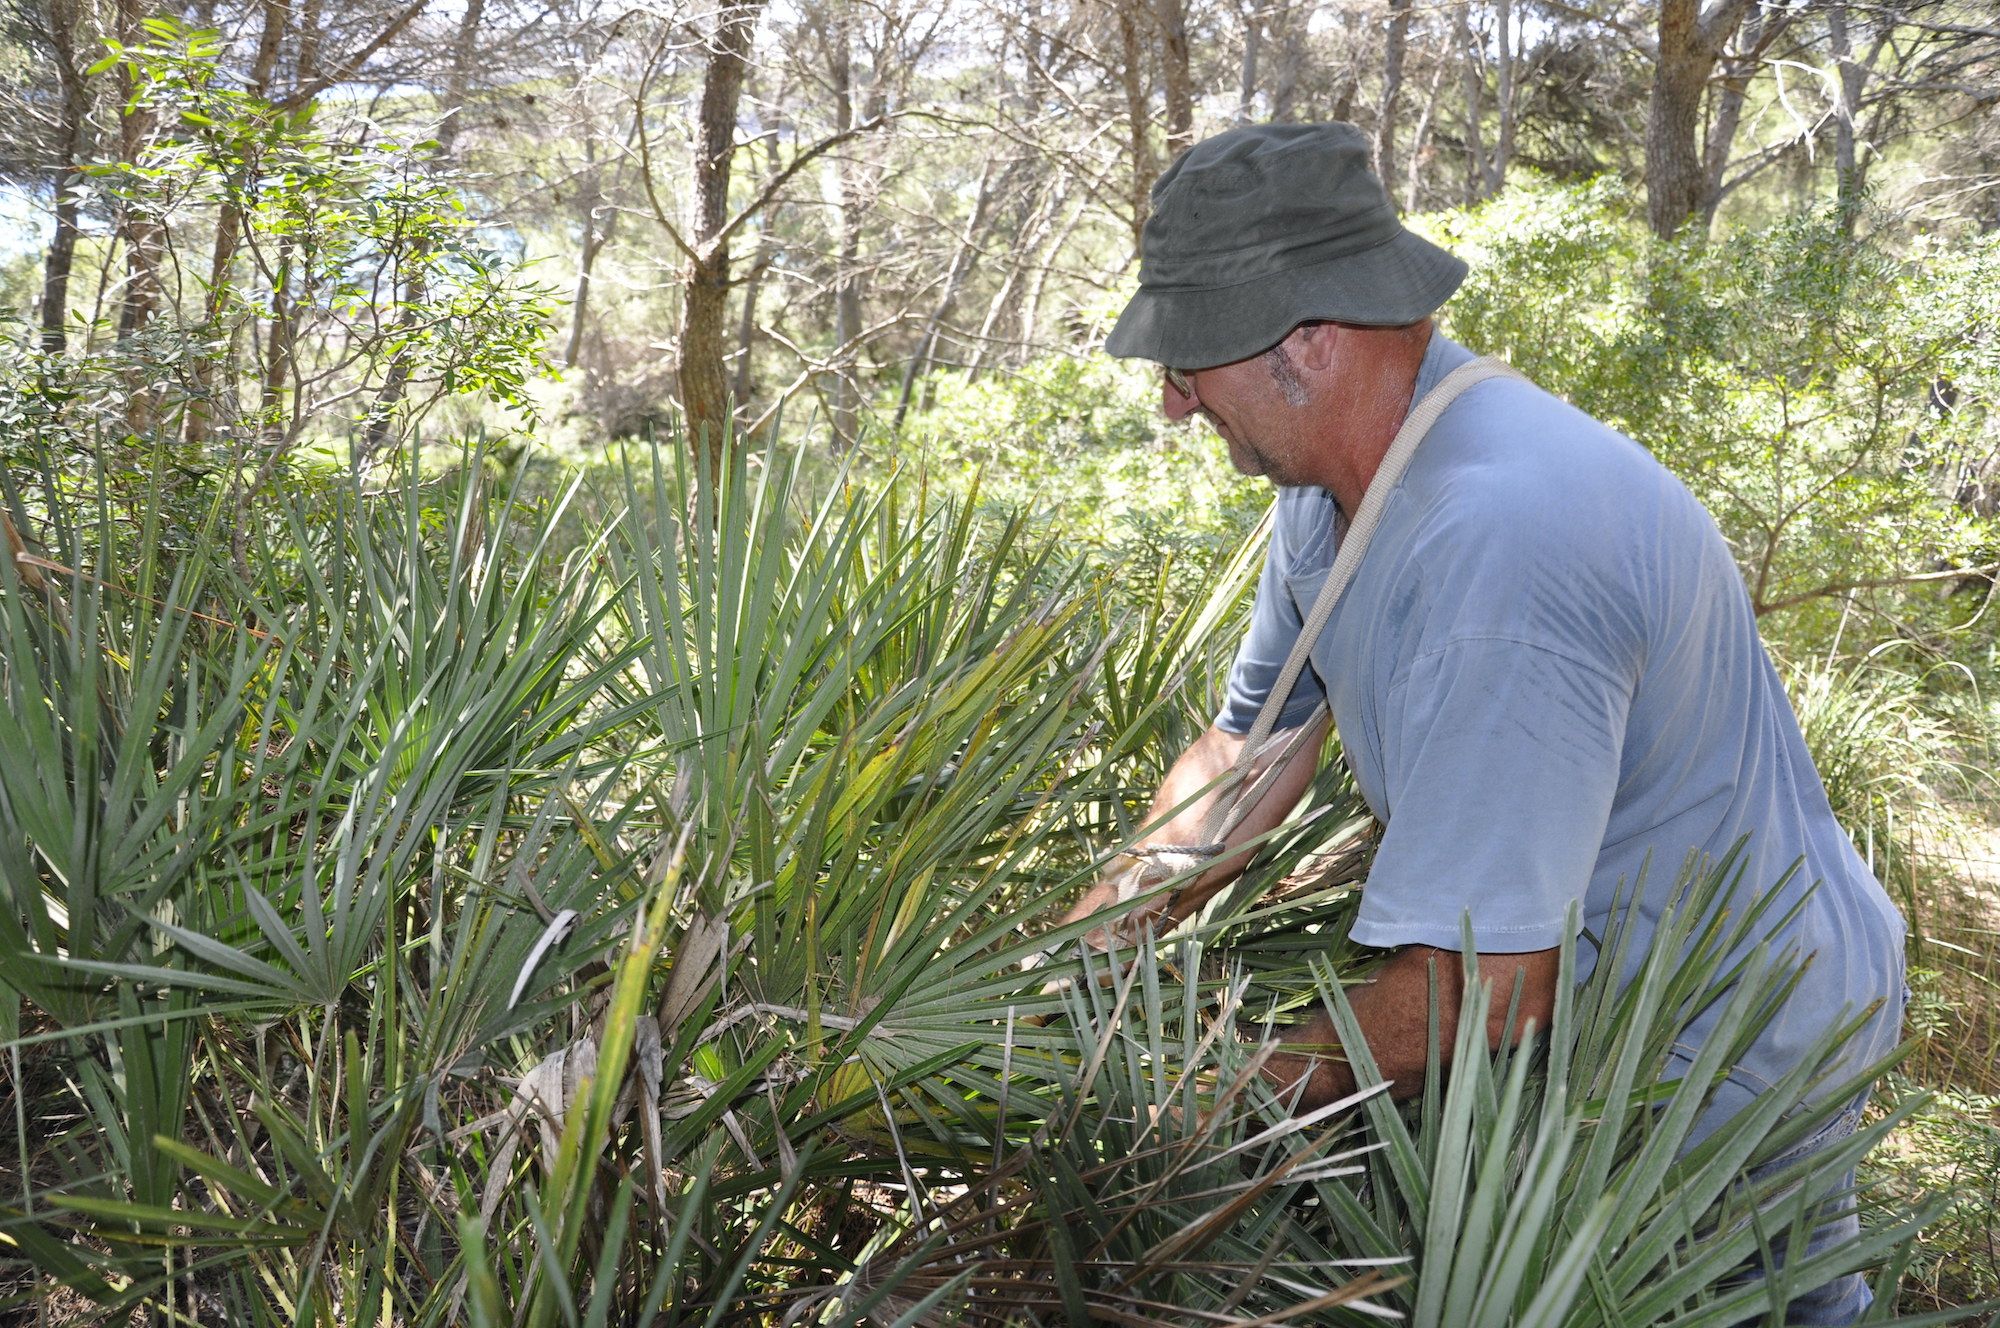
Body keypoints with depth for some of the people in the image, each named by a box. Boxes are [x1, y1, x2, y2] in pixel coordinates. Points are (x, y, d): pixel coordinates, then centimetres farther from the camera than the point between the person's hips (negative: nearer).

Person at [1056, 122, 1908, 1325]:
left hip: (1728, 1057, -8)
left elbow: (1489, 984, -33)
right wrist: (1088, 938, -8)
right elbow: (1252, 748, 4)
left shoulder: (1497, 544, -34)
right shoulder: (1335, 472, -4)